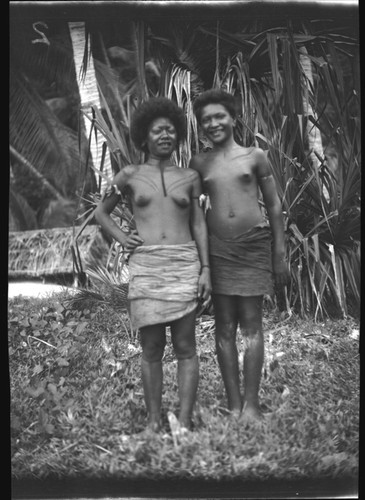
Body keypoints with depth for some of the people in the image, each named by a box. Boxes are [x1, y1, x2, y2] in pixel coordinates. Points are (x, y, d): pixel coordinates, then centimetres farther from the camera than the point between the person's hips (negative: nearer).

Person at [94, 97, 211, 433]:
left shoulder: (190, 177, 11)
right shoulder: (129, 176, 9)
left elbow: (199, 225, 11)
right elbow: (101, 212, 21)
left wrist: (206, 268, 2)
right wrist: (121, 238, 5)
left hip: (185, 264, 1)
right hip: (145, 266, 0)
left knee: (185, 346, -1)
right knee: (151, 349, 3)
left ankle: (184, 423, 4)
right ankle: (154, 421, 12)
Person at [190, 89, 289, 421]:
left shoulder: (255, 156, 5)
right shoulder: (198, 164, 8)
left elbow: (274, 206, 8)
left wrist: (280, 255, 4)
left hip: (254, 245, -1)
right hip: (218, 249, 1)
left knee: (252, 325, 1)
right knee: (224, 328, 3)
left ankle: (251, 404, 8)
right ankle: (234, 404, 11)